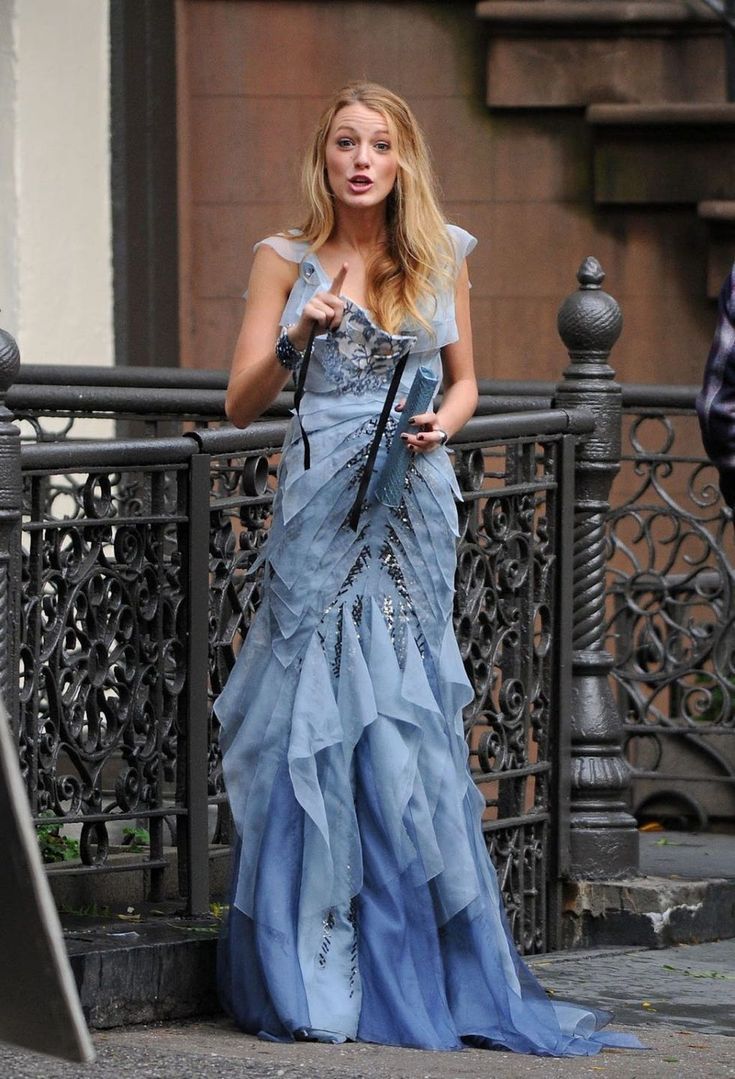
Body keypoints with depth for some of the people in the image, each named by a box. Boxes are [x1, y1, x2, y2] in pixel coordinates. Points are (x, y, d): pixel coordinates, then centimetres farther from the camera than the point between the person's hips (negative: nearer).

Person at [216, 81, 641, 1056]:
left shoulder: (441, 257, 10)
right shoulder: (287, 261, 4)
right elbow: (242, 402, 1)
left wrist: (443, 423, -2)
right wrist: (301, 333, -15)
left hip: (414, 513, 2)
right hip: (321, 510, -2)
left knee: (408, 728, -2)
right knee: (319, 724, -6)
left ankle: (420, 974, 5)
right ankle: (314, 984, -1)